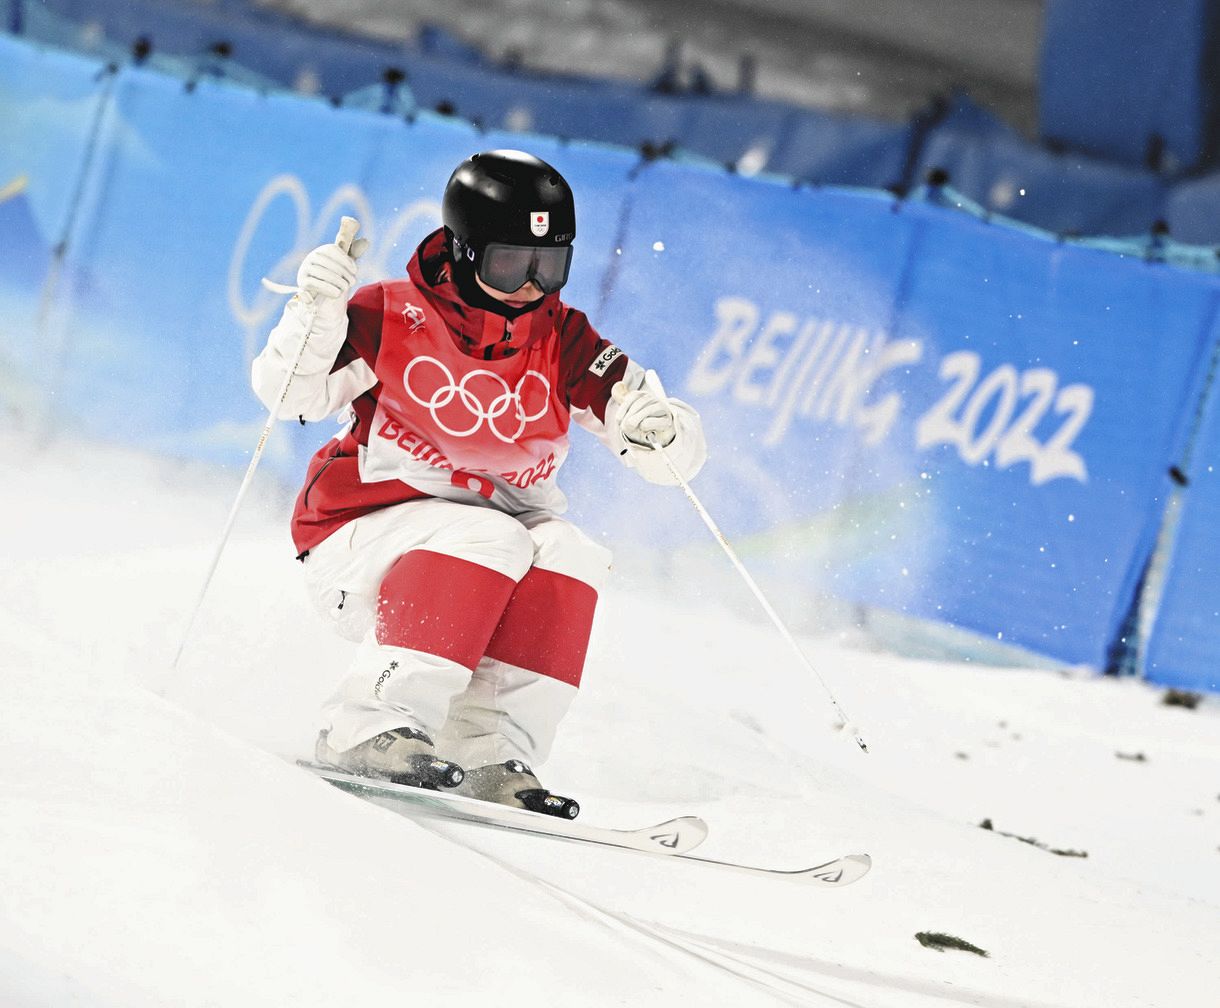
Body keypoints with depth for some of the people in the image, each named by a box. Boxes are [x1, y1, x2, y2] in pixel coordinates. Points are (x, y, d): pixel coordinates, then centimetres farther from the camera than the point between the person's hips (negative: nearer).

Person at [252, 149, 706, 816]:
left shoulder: (564, 344, 1)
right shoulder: (395, 318, -6)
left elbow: (677, 453, -5)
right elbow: (287, 393, -13)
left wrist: (659, 430, -29)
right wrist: (316, 311, -30)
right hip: (362, 545, -4)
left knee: (568, 555, -25)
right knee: (487, 539, -32)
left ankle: (492, 752, -27)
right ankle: (372, 728, -36)